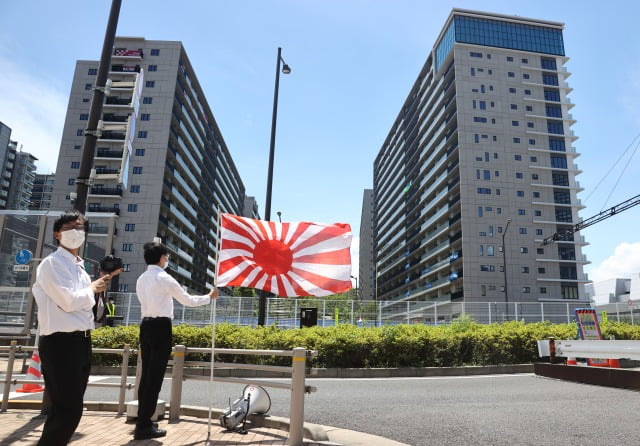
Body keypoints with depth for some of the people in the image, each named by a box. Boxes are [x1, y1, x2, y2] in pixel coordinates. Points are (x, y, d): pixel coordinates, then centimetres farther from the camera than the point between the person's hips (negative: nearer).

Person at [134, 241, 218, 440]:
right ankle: (143, 426, 2)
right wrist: (210, 296, 9)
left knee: (146, 374, 14)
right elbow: (188, 301, -5)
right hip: (161, 327, -8)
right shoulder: (165, 279, -11)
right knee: (155, 377, -2)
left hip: (146, 325, 8)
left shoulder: (141, 279, 12)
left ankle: (142, 421, 22)